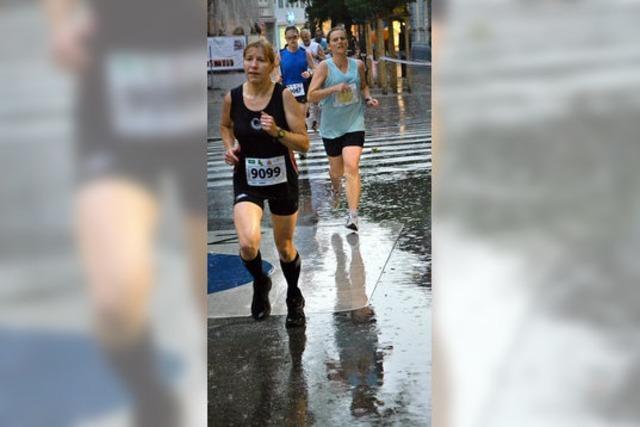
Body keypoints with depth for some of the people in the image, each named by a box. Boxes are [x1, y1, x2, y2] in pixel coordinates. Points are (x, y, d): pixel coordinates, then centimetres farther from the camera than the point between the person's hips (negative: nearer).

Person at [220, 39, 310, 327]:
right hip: (247, 180, 1)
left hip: (282, 179, 0)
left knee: (284, 246, 15)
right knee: (248, 243, -22)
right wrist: (230, 147, -4)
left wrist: (277, 132, -29)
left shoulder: (284, 96, -14)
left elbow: (303, 143, -13)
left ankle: (294, 297, 44)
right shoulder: (232, 98, -7)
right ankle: (260, 283, 12)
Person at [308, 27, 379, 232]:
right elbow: (311, 96, -13)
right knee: (337, 170, 14)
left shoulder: (358, 65, 3)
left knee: (352, 168, -16)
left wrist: (368, 98, 3)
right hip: (331, 126, 0)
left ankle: (353, 215, -18)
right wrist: (334, 88, -25)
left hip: (354, 124, 0)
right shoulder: (325, 66, -7)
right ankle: (335, 187, 52)